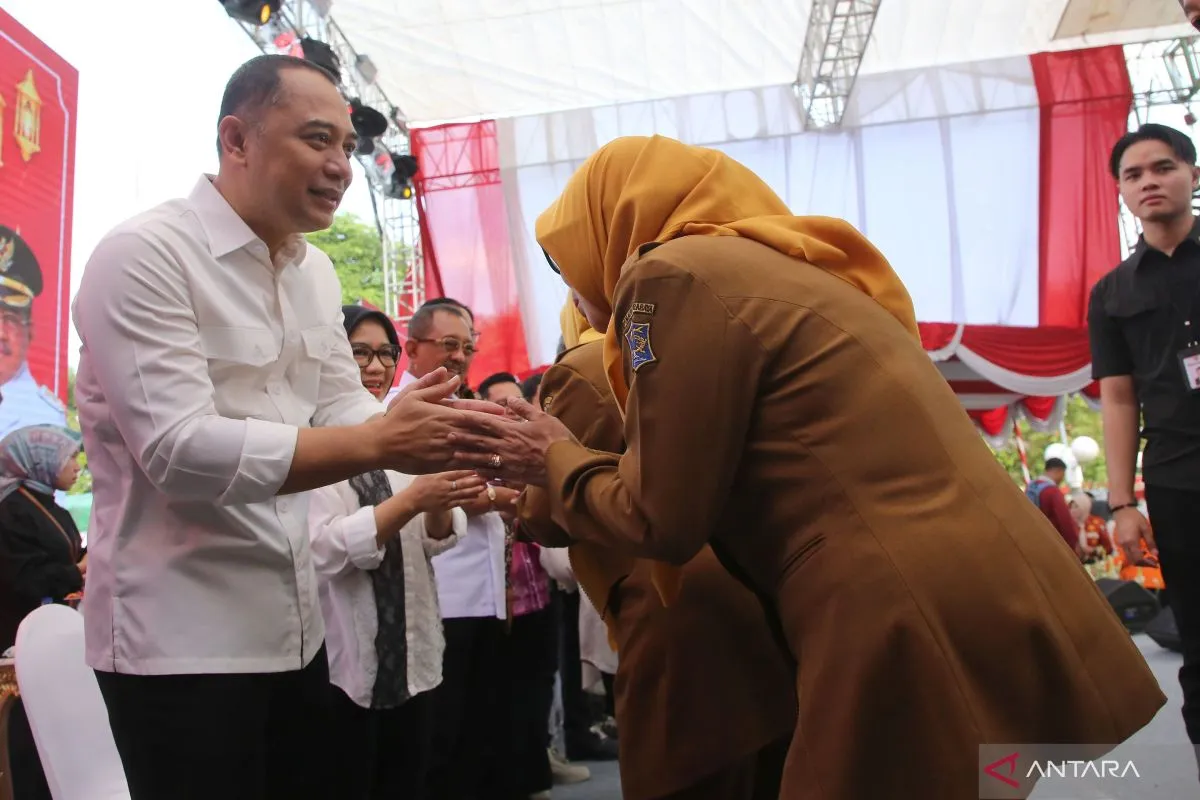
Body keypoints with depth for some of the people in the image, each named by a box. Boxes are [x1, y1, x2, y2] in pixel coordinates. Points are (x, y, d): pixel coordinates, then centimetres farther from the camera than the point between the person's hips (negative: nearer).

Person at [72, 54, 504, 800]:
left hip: (296, 620, 8)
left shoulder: (316, 270, 9)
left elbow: (344, 410, 9)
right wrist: (379, 443, -28)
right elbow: (180, 450, -23)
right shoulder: (143, 255, -15)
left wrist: (427, 429, -13)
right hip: (178, 632, -7)